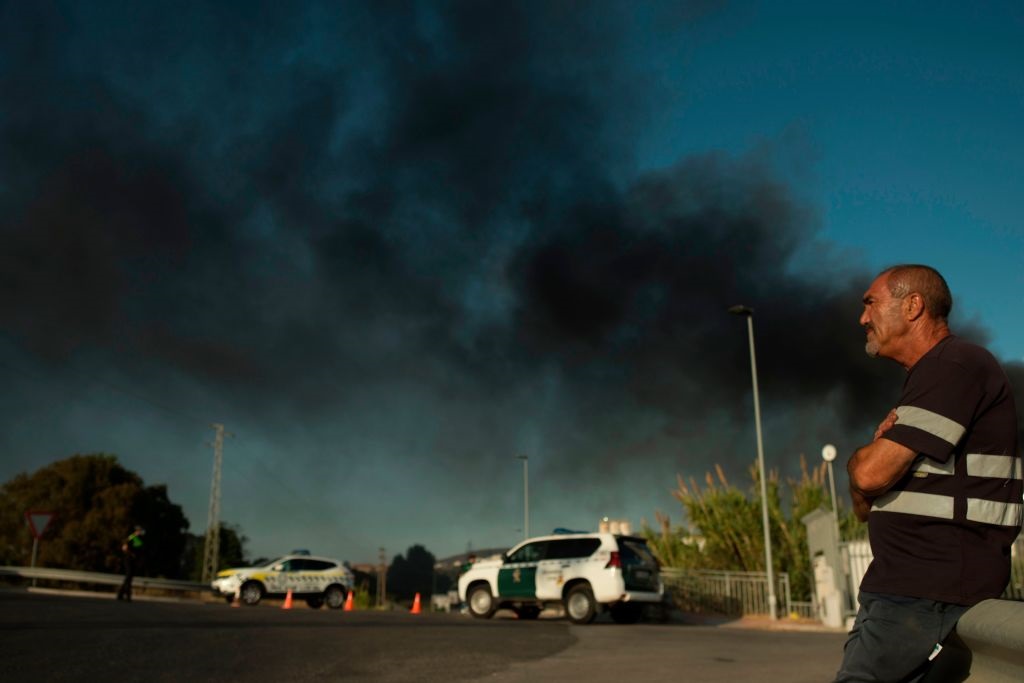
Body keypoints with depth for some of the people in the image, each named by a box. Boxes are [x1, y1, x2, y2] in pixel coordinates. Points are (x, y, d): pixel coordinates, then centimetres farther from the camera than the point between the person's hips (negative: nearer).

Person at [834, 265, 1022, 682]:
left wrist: (859, 458, 3)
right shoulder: (928, 379, 21)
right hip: (902, 588, 10)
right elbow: (866, 505, 18)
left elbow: (871, 474, -20)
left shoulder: (957, 366, -11)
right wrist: (876, 453, -3)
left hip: (932, 598, -10)